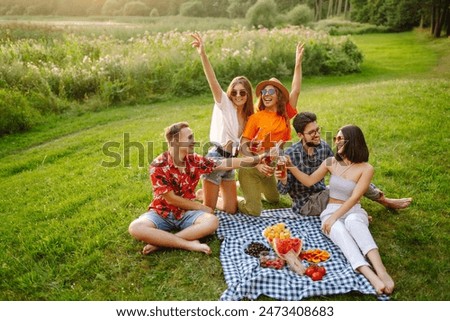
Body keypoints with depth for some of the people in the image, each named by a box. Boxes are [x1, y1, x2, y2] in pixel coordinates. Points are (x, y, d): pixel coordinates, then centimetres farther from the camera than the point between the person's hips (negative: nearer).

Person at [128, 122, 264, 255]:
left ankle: (161, 242, -24)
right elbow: (170, 199, -15)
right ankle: (189, 244, -31)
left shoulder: (195, 160, -3)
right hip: (162, 212, -3)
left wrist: (258, 159, -9)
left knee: (212, 221, -27)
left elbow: (227, 163, -4)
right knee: (135, 227, -32)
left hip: (186, 213, 3)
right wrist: (200, 207, -9)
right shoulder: (158, 165, -17)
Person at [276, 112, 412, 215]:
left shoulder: (324, 146, -6)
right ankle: (383, 200, 8)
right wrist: (283, 180, -43)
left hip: (322, 196, 6)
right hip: (305, 205, -6)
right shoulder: (290, 155, -23)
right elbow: (283, 191, -18)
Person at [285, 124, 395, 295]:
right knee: (340, 231, -36)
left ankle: (381, 271, -54)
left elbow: (354, 198, -12)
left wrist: (334, 217, -21)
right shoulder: (331, 162, 7)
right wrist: (292, 168, 0)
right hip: (331, 211, 2)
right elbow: (309, 181, 14)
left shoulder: (366, 168, -4)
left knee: (352, 221, -41)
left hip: (354, 212, -1)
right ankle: (371, 276, -55)